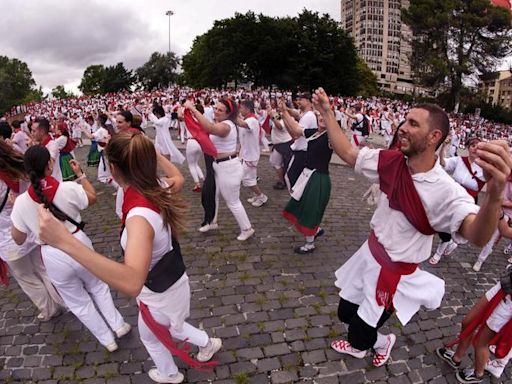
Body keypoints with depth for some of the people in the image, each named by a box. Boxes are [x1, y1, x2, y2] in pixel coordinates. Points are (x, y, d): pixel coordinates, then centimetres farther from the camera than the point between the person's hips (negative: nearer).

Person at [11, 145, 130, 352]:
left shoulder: (22, 202, -13)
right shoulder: (69, 188, -16)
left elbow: (18, 239, 0)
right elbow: (92, 198, 6)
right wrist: (80, 174, 11)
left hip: (52, 256, 0)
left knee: (78, 302, 21)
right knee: (98, 287, 28)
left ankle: (107, 340, 34)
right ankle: (118, 325, 38)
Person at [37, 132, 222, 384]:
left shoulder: (140, 216, -41)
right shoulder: (160, 189, -18)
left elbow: (132, 283, -57)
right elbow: (178, 178, 9)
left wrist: (64, 241, -62)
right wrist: (151, 153, 9)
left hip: (160, 294, -6)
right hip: (171, 282, 6)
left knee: (150, 337, 30)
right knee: (170, 327, 37)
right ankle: (207, 343, 58)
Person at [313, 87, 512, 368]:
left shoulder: (445, 190, -29)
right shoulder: (391, 161, -12)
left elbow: (477, 236, -44)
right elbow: (346, 152, -3)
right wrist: (326, 113, -7)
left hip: (395, 273, -6)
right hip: (370, 255, 6)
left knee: (359, 334, 12)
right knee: (346, 312, 23)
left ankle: (380, 341, 49)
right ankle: (380, 340, 54)